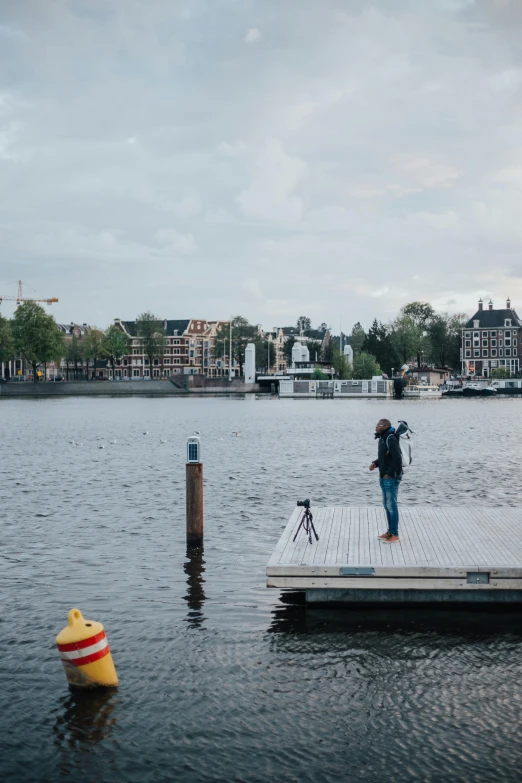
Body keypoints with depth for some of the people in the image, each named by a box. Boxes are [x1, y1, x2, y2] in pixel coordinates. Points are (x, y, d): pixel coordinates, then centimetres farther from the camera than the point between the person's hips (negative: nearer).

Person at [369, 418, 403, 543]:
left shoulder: (391, 439, -17)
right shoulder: (383, 439, 12)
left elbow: (397, 458, -23)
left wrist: (389, 473, -19)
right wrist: (375, 463, 6)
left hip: (391, 478, -10)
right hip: (384, 477, 10)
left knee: (391, 505, -5)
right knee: (386, 504, 14)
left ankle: (395, 534, 1)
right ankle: (390, 531, 23)